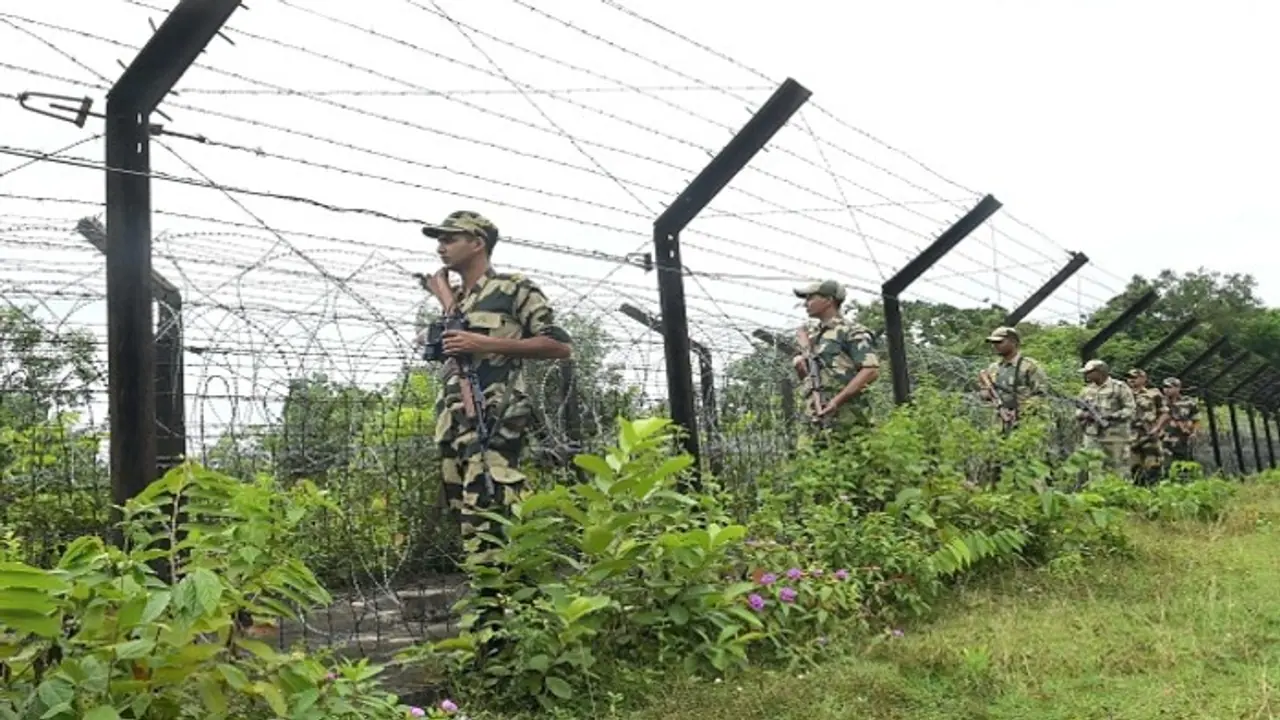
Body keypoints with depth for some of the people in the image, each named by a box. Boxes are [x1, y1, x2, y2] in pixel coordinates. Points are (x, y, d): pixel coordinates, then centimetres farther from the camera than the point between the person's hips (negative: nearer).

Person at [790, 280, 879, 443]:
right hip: (816, 417, 8)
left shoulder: (852, 332, -3)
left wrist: (837, 400, -20)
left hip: (846, 418, -8)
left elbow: (871, 370, -14)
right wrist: (799, 364, 4)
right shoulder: (811, 333, 21)